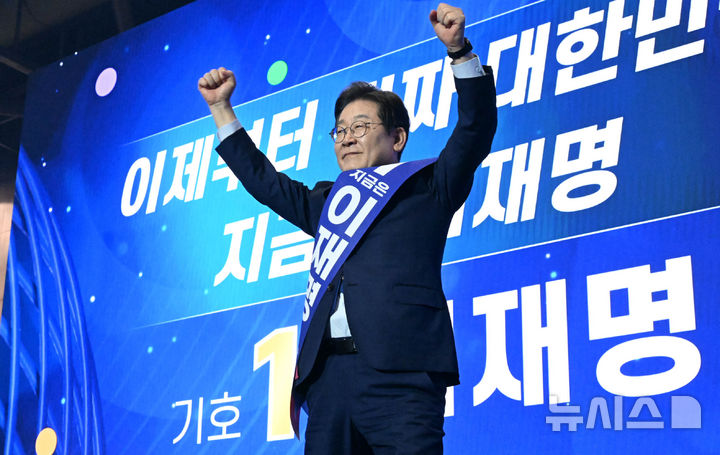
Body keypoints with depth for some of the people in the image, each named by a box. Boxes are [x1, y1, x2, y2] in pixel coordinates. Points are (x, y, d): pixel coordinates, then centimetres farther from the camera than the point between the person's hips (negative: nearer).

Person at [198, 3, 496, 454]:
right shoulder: (329, 200, 27)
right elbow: (263, 178, 38)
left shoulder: (426, 187, 13)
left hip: (397, 371, -5)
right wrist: (222, 108, 38)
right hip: (329, 374, 5)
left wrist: (459, 49, -8)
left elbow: (476, 129, 2)